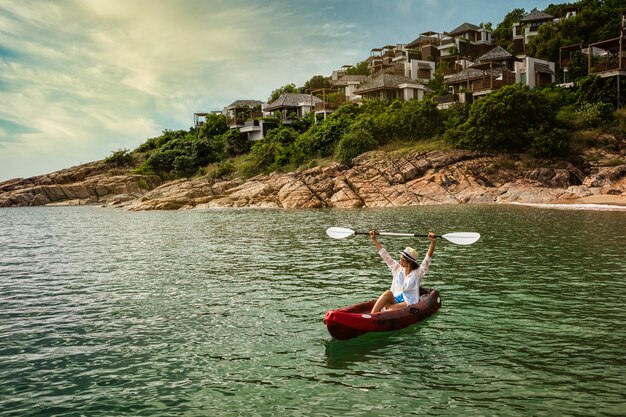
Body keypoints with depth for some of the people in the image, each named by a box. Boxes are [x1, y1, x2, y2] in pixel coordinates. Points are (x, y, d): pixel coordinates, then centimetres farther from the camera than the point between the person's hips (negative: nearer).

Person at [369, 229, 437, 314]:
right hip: (394, 301, 3)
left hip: (409, 304, -3)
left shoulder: (417, 273, -1)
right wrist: (374, 239, 10)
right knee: (388, 293, -29)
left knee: (390, 308, -32)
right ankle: (371, 315, -41)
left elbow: (427, 259, -15)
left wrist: (433, 242, -29)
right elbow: (385, 255, 11)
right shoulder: (397, 269, 10)